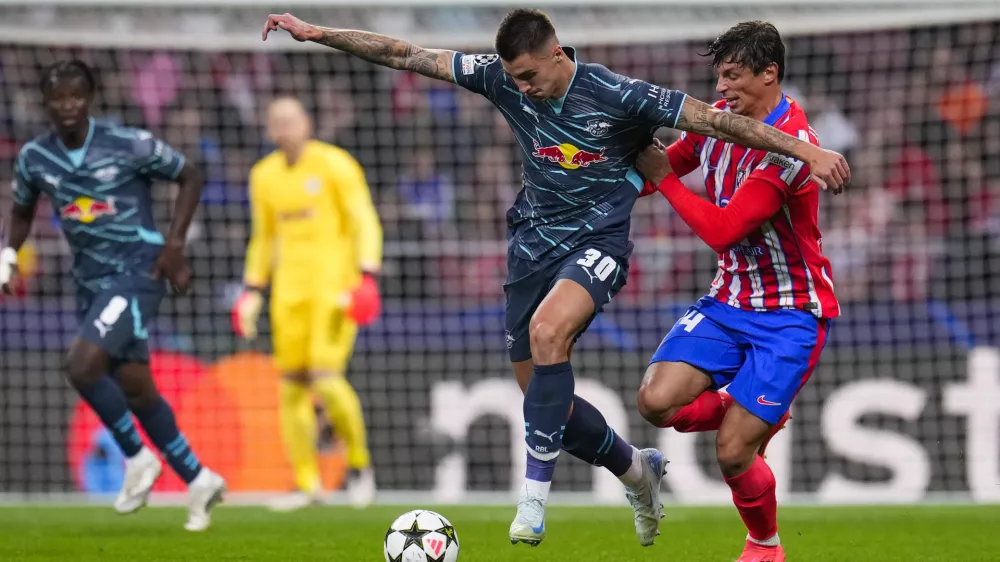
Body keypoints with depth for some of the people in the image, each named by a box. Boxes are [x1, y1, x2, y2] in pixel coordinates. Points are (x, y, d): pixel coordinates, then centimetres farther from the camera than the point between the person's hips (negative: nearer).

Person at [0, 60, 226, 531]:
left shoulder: (129, 145, -12)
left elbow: (189, 177, 0)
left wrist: (174, 244, -8)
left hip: (137, 271, -6)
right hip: (91, 280, 6)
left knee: (82, 366, -22)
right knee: (135, 389, 8)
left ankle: (137, 459, -2)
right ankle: (198, 480, 24)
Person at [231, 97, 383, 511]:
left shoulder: (335, 165, -5)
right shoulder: (264, 175, 11)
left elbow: (365, 223, -7)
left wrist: (367, 278, -18)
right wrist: (251, 293, 15)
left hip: (335, 285, -5)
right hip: (290, 290, 5)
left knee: (326, 377, -17)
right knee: (292, 386, 1)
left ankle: (359, 464, 4)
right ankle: (307, 484, 11)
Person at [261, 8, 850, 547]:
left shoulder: (618, 96, -17)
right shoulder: (504, 79, -5)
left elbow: (714, 119, -15)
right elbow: (408, 56, -3)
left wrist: (807, 150, -19)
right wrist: (317, 32, -6)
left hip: (598, 239, -6)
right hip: (535, 240, 6)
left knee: (547, 331, -34)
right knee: (544, 397, 6)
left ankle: (535, 496, -30)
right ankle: (637, 469, 33)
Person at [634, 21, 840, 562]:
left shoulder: (790, 146, -23)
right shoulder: (719, 117, 0)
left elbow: (722, 230, -26)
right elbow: (668, 162, 16)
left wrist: (663, 177, -18)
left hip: (790, 312, -7)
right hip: (729, 300, 7)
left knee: (732, 452, -10)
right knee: (657, 401, -14)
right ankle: (752, 413, 16)